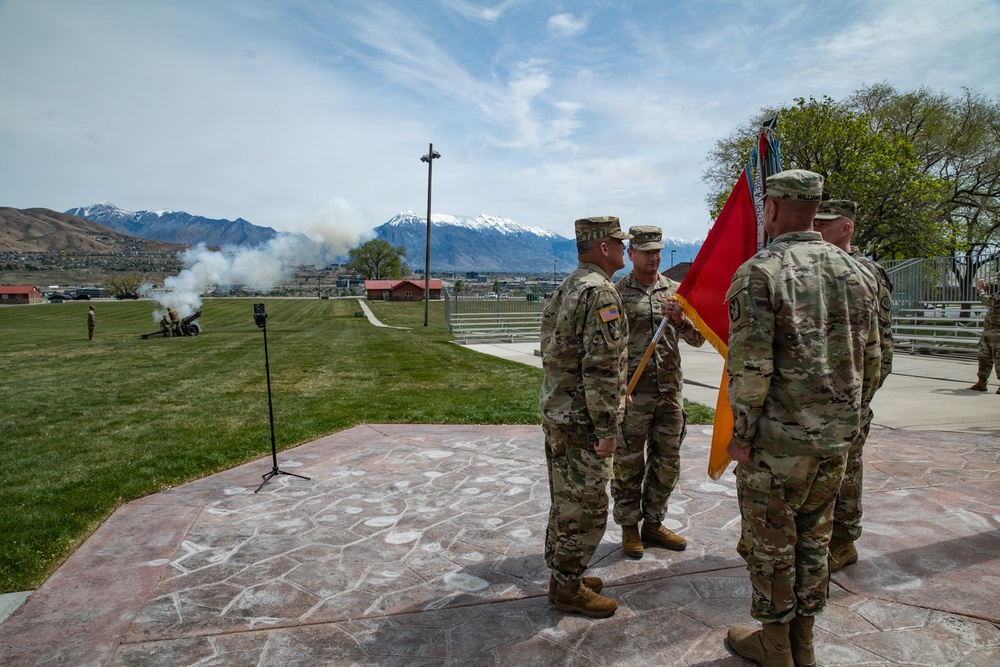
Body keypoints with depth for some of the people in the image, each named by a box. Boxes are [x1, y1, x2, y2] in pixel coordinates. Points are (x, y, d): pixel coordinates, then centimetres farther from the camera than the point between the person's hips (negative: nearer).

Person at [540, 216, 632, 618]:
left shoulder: (567, 288, 13)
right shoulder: (601, 291, -18)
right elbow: (601, 367, -23)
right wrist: (606, 428, -19)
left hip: (555, 411, 10)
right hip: (581, 420, -10)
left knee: (565, 500, 19)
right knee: (586, 507, 2)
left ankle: (563, 572, 32)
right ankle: (567, 588, 14)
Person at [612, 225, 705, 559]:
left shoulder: (675, 291, 9)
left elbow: (698, 340, 7)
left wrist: (680, 319, -13)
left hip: (670, 391, 5)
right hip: (632, 393, -4)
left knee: (667, 463, 13)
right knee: (628, 464, 4)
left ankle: (653, 523, 29)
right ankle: (629, 528, 20)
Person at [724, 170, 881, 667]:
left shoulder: (759, 273, -14)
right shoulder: (855, 271, 6)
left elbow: (749, 367, -19)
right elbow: (871, 360, 10)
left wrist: (742, 435, -10)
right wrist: (849, 418, 20)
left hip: (778, 441, -6)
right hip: (836, 440, 7)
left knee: (770, 545, 10)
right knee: (813, 540, 18)